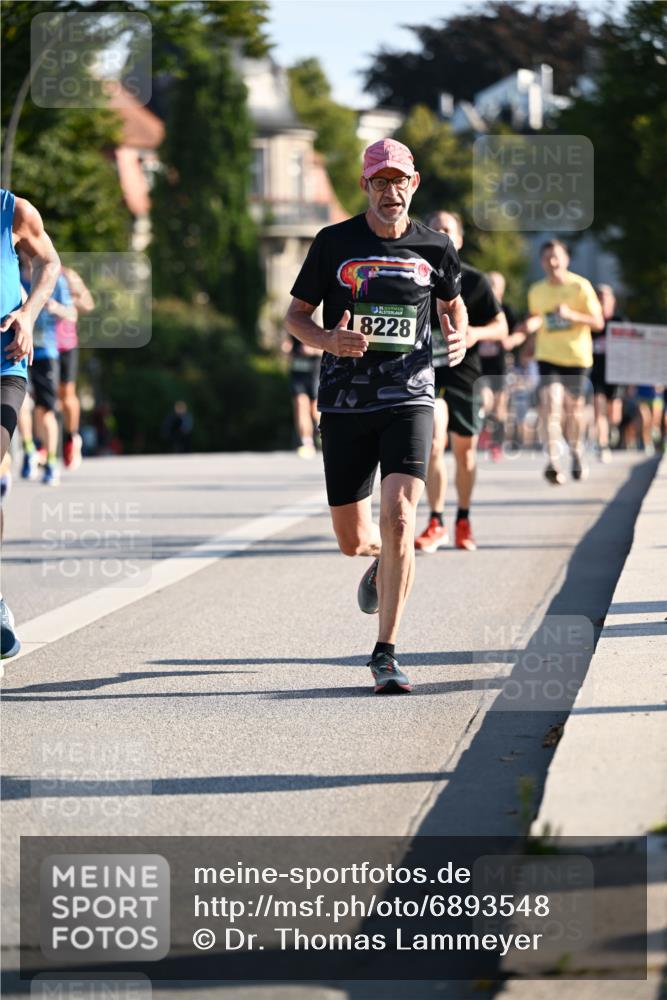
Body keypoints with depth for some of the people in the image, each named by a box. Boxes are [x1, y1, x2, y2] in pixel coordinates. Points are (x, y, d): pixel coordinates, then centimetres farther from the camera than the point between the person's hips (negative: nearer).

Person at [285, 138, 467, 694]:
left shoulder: (435, 248, 5)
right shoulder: (334, 243, 1)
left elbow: (453, 302, 23)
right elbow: (295, 315, 6)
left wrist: (459, 339, 1)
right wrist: (328, 340, -15)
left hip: (409, 398, -1)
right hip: (345, 403, 1)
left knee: (399, 517, -18)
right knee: (352, 539, 5)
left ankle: (386, 653, -11)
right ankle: (382, 559, 45)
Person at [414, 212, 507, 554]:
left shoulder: (474, 281, -1)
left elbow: (501, 327, 1)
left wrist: (477, 333, -18)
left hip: (464, 373, 1)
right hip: (426, 372, -1)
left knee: (465, 450, 10)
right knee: (432, 444, -17)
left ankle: (463, 522, 27)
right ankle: (436, 524, -13)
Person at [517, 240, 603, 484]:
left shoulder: (581, 286, -6)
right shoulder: (536, 291, 4)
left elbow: (598, 323, -7)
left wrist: (571, 315, -22)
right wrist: (529, 324, -3)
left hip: (577, 357, -1)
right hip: (548, 357, 1)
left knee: (573, 408, 11)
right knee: (550, 404, -18)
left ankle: (576, 452, 38)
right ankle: (553, 461, -26)